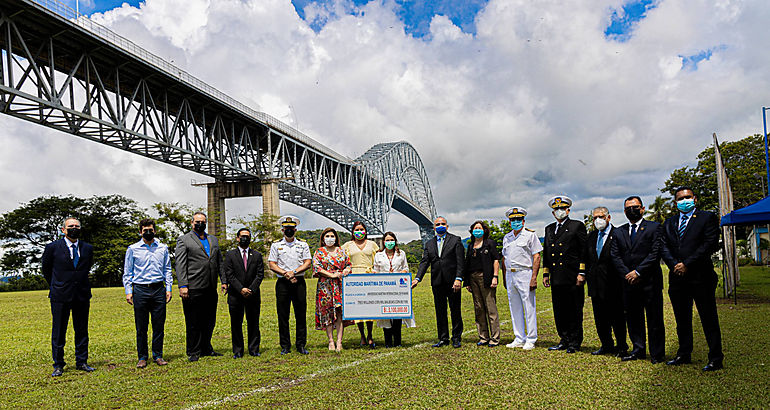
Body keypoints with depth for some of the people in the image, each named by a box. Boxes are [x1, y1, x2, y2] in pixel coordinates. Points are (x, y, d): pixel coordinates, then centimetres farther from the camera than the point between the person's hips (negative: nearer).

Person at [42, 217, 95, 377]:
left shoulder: (87, 248, 7)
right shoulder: (52, 247, -2)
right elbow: (46, 269, 10)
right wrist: (55, 287, 13)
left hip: (82, 296, 3)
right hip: (60, 297, -3)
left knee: (82, 331, 9)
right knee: (58, 332, 4)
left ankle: (81, 362, 19)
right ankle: (58, 365, 15)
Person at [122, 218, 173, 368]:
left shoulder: (163, 248, 11)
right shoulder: (133, 249, 6)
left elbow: (167, 270, 14)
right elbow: (127, 272, 7)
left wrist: (168, 289, 6)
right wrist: (128, 291, -1)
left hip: (159, 290, 1)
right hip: (140, 290, -1)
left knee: (159, 325, 3)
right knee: (141, 326, 2)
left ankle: (158, 355, 14)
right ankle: (142, 357, 13)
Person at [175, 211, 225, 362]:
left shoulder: (213, 240, 18)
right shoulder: (184, 240, 0)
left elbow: (220, 262, 19)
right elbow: (180, 265, -6)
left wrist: (224, 281, 11)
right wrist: (182, 286, -15)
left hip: (211, 289, 6)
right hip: (193, 288, -5)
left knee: (209, 321, 12)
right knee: (193, 323, 2)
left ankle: (206, 349, 24)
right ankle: (193, 352, 12)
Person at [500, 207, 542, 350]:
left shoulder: (530, 235, -2)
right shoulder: (506, 237, 15)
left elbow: (536, 257, -7)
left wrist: (534, 278, -15)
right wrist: (504, 278, 14)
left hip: (525, 274, -6)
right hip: (510, 275, 6)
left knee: (529, 308, -3)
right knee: (515, 309, 10)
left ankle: (530, 340, 5)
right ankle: (519, 339, 18)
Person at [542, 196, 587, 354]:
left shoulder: (577, 226, 2)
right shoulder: (549, 229, 18)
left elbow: (584, 250, -3)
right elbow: (546, 253, 20)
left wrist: (582, 273, -9)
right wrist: (546, 274, 14)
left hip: (573, 277, -5)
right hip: (556, 278, 5)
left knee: (574, 311, 1)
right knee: (559, 311, 8)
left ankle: (575, 342, 10)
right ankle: (564, 340, 19)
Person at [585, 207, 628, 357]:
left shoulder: (617, 235, -8)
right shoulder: (592, 236, 13)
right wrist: (588, 275, 10)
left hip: (613, 284, -6)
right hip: (596, 285, 7)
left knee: (618, 318, 3)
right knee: (600, 318, 14)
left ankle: (621, 347, 16)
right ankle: (606, 345, 26)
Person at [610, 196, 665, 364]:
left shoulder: (654, 227, 1)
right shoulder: (619, 232, 14)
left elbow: (655, 253, -8)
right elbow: (615, 256, 8)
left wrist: (638, 272, -13)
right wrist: (627, 274, -6)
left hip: (650, 281, -4)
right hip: (629, 281, 4)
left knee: (654, 318, 1)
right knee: (633, 318, 9)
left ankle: (657, 354, 11)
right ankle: (638, 350, 20)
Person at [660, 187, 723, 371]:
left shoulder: (707, 217, 1)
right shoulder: (669, 223, 16)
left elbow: (711, 244, -9)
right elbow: (664, 247, 8)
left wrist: (687, 264, -14)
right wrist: (675, 265, -9)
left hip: (701, 277, -5)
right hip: (677, 277, 5)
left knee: (709, 319, 0)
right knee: (682, 319, 12)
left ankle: (716, 359, 8)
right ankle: (684, 354, 23)